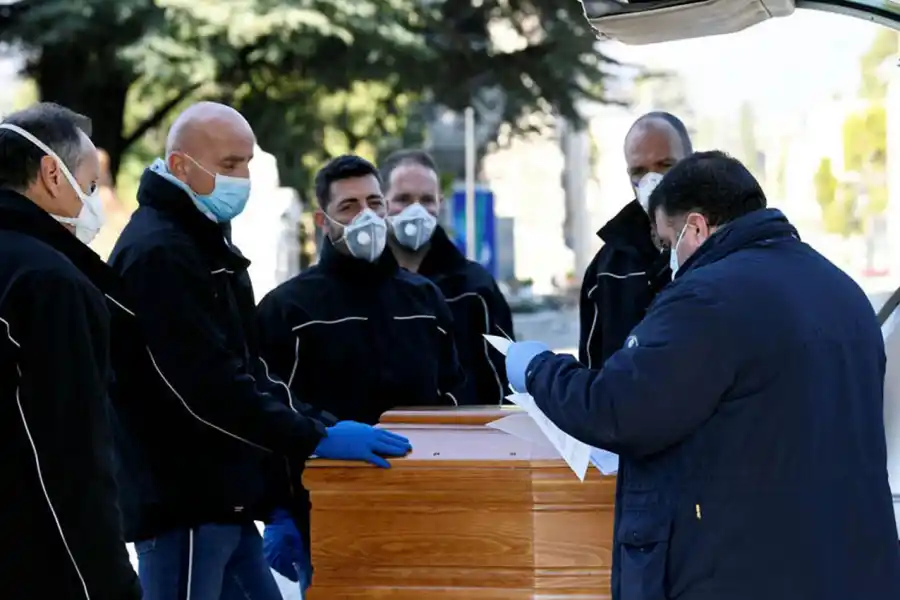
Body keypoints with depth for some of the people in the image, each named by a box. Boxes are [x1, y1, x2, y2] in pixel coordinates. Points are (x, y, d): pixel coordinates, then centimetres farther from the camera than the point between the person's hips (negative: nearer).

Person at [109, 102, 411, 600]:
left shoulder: (203, 242, 18)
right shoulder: (157, 253, -16)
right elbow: (209, 385, -23)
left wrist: (319, 424, 7)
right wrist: (314, 438, -21)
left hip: (219, 497, 10)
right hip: (182, 502, -10)